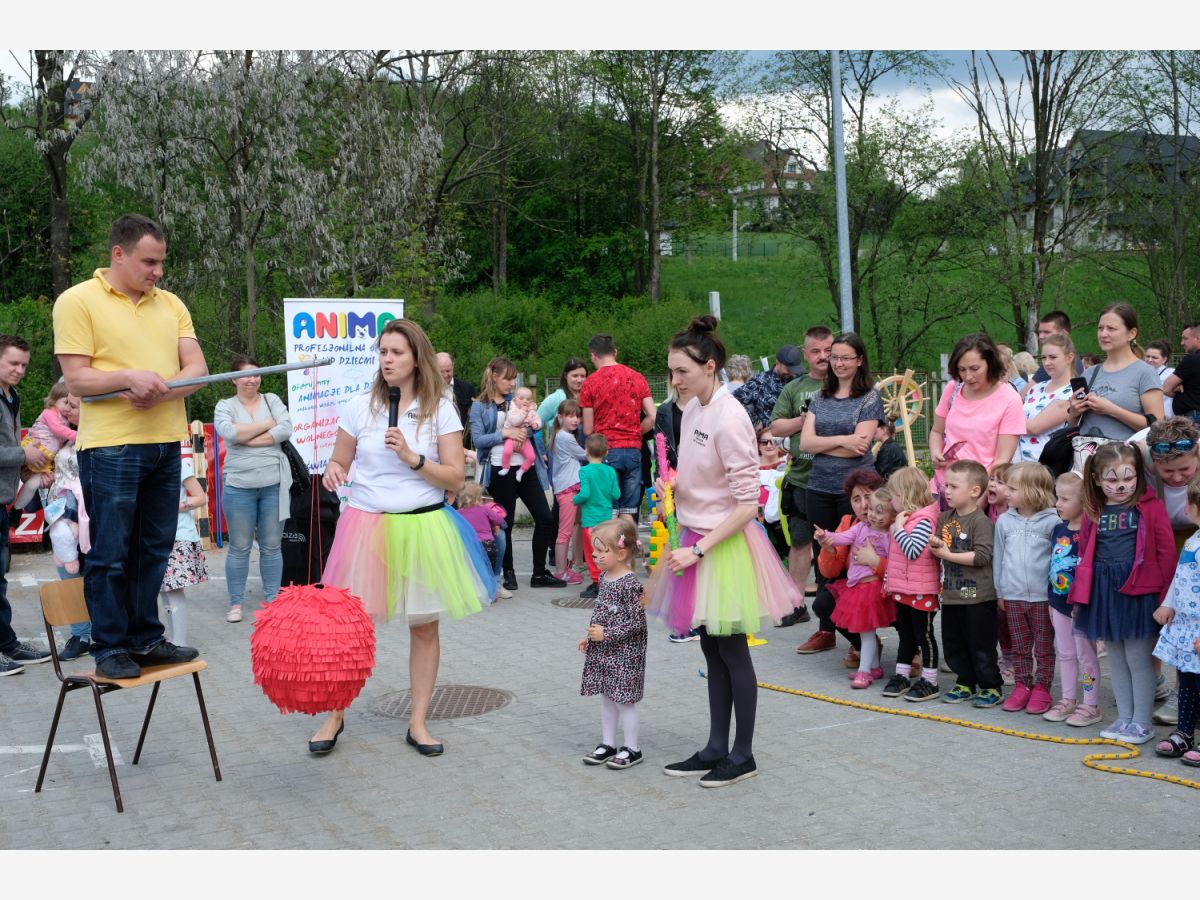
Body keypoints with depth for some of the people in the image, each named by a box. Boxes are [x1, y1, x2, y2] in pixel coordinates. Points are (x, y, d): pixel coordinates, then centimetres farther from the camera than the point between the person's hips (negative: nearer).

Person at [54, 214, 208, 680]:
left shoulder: (171, 305, 11)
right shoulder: (78, 301, -4)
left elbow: (196, 369, 4)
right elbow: (76, 379, -10)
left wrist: (160, 392, -15)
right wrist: (128, 378, -26)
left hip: (165, 444, 6)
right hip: (110, 447, -5)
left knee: (154, 550, 12)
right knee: (110, 553, 0)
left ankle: (146, 637, 22)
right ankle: (110, 647, 10)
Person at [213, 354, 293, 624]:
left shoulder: (272, 400, 9)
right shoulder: (225, 406, 5)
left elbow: (287, 429, -6)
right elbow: (230, 432, -15)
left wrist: (249, 439, -11)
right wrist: (267, 424, -7)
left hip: (274, 484, 2)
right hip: (239, 485, -1)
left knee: (272, 546, 7)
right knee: (239, 547, 4)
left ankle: (273, 600, 15)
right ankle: (236, 603, 13)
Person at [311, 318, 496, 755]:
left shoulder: (440, 409, 1)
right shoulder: (359, 406, 2)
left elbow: (454, 478, -2)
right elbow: (339, 463, 10)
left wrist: (413, 457, -16)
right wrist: (332, 472, -13)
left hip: (423, 526, 0)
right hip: (367, 525, 0)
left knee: (425, 626, 5)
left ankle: (418, 723, 17)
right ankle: (335, 716, 17)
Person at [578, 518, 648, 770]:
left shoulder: (630, 584, -20)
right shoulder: (605, 577, 5)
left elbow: (636, 622, -21)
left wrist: (606, 634, -21)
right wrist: (590, 638, 13)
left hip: (624, 654, -8)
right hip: (603, 652, 8)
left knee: (624, 700, 1)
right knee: (606, 698, 15)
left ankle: (632, 748, 13)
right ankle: (607, 744, 26)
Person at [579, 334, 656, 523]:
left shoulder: (590, 383, -3)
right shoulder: (637, 378, 5)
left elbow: (588, 430, -1)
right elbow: (652, 417, 2)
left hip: (606, 452, -3)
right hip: (633, 451, 3)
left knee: (609, 514, 0)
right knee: (628, 514, 7)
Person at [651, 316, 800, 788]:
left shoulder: (729, 418, -20)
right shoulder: (692, 410, 5)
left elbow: (747, 504, -21)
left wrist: (700, 550, -20)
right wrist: (674, 489, 0)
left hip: (725, 545, -8)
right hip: (696, 538, 8)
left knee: (732, 651, 2)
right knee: (711, 649, 15)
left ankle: (743, 756, 15)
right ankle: (716, 748, 25)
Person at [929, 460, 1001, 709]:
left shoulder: (981, 522, -15)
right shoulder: (945, 518, 8)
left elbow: (982, 556, -23)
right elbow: (938, 548, 15)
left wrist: (948, 555, -19)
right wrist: (936, 544, -10)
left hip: (978, 597, -7)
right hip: (951, 593, 8)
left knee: (981, 646, 1)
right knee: (953, 644, 14)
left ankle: (990, 687, 13)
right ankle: (965, 683, 27)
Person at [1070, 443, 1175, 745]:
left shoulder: (1151, 508, -6)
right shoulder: (1093, 512, 7)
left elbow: (1166, 553, -7)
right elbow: (1085, 555, 12)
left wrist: (1166, 597, -10)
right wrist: (1079, 593, 7)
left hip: (1138, 591, -5)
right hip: (1102, 592, 5)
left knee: (1138, 659, 1)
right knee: (1116, 658, 14)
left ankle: (1142, 722, 12)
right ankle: (1124, 718, 24)